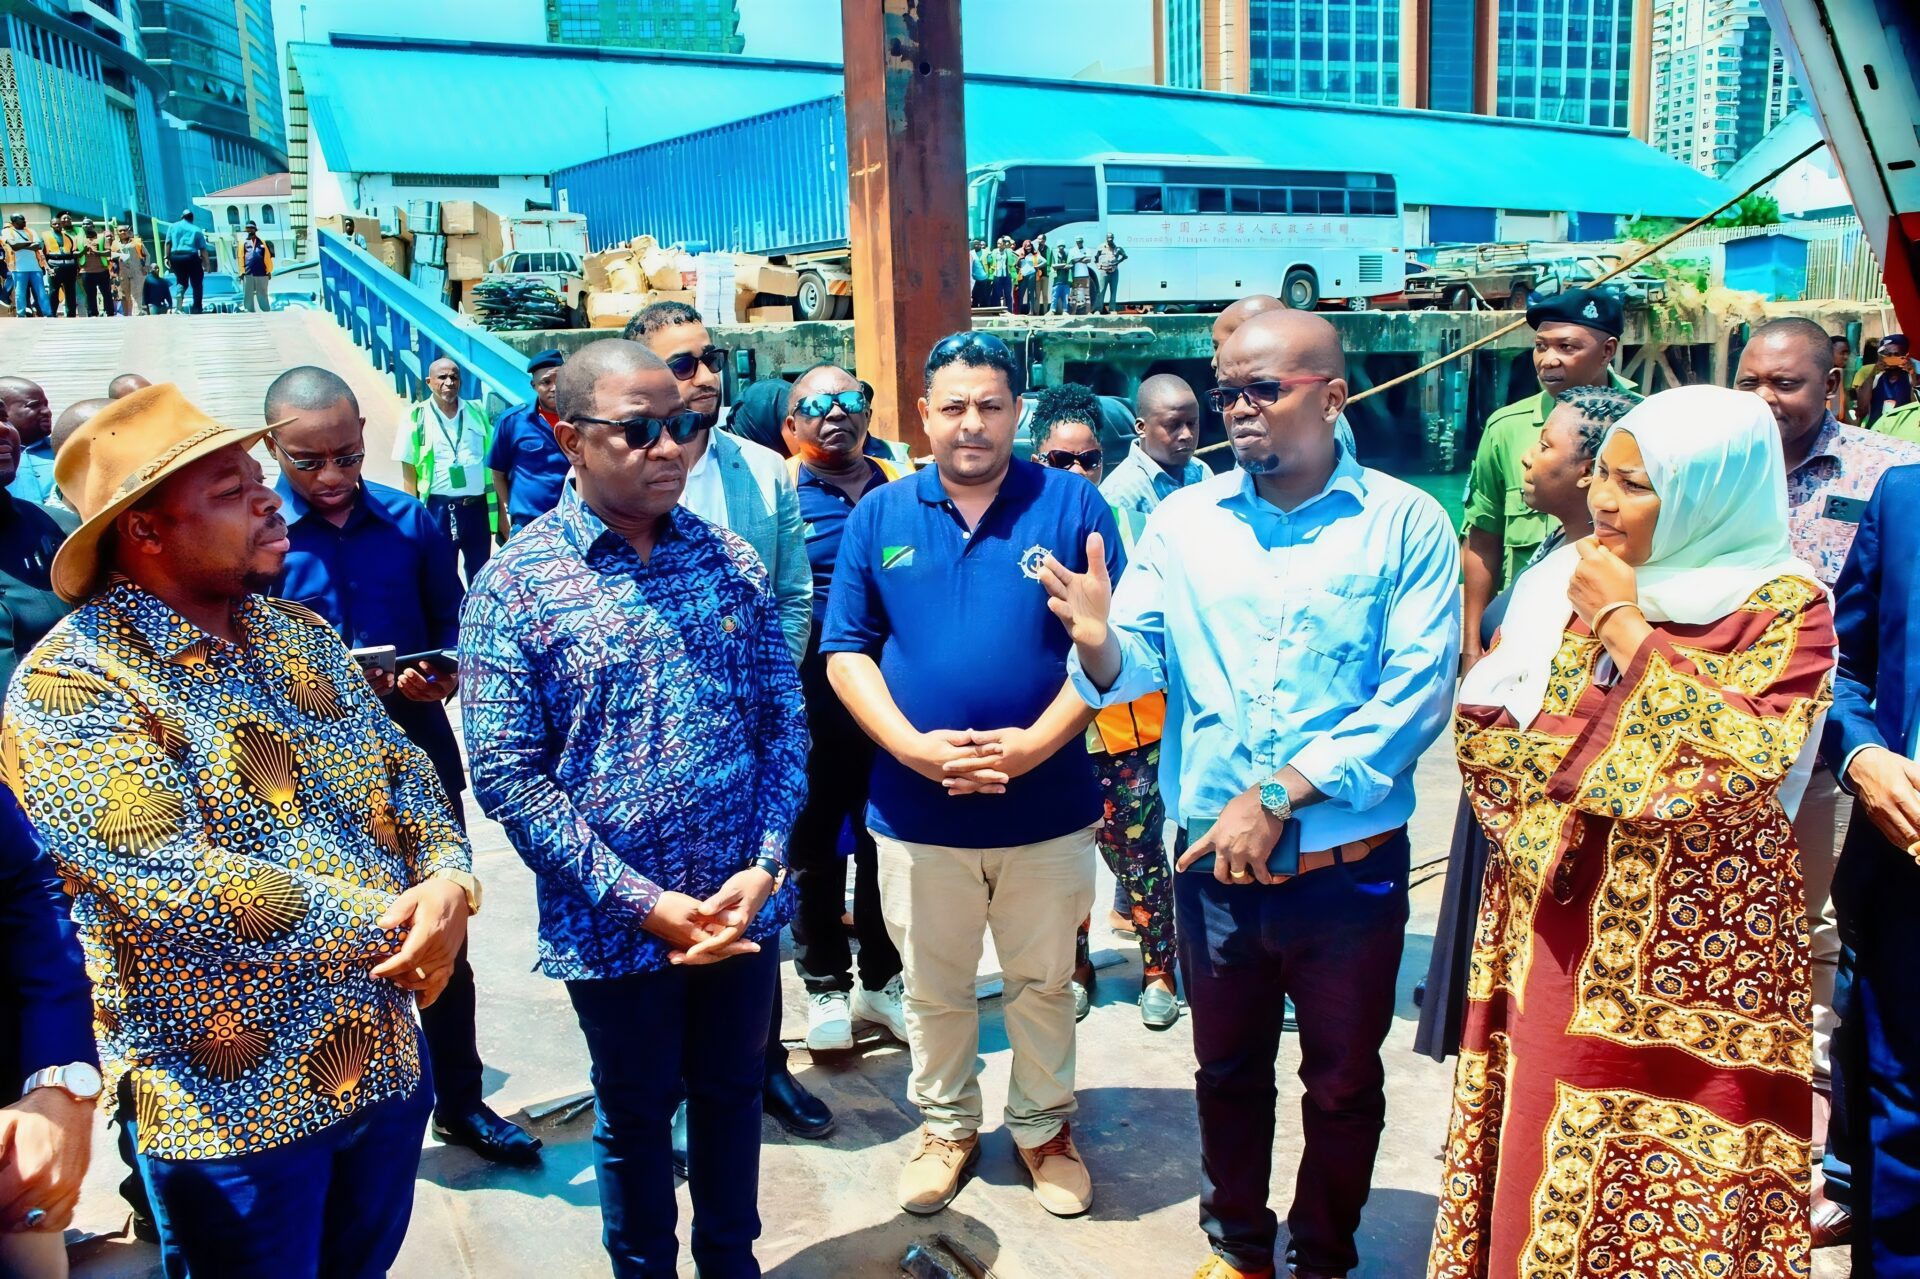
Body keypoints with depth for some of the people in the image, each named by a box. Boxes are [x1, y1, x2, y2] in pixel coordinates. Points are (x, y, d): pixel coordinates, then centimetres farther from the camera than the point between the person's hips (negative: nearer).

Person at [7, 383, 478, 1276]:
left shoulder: (299, 633, 6)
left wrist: (449, 879, -15)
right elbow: (179, 889, -25)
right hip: (235, 1105, -6)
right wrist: (392, 923, -20)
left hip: (387, 1062, 6)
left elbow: (404, 773, 6)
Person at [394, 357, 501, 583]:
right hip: (438, 509, -2)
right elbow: (409, 471, -1)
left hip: (477, 508, 2)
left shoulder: (478, 412, 6)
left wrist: (501, 513, 3)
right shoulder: (417, 417, -1)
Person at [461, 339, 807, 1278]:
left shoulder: (732, 562, -1)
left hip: (742, 906, 3)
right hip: (613, 927, -3)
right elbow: (508, 775, -14)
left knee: (731, 1092, 21)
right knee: (636, 1118, 17)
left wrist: (764, 866, -11)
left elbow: (784, 722, 1)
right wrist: (643, 902, -17)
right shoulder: (514, 585, -12)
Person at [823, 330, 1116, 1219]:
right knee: (932, 989, 18)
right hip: (917, 806, 1)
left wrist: (1038, 742, -18)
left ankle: (1042, 1125, 39)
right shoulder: (880, 515, 1)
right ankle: (946, 1125, 39)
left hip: (1048, 804, -1)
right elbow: (846, 652, 0)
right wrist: (913, 746, -14)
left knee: (1044, 982, 17)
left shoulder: (1072, 505, -5)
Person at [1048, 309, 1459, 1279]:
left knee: (1344, 1084, 16)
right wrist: (1098, 642, -28)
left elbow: (1416, 695, -15)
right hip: (1211, 860, 2)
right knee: (1228, 1069, 19)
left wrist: (1277, 796, -20)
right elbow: (1136, 669, -5)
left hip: (1349, 864, -2)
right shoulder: (1182, 521, 1)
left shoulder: (1406, 524, -7)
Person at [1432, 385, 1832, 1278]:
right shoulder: (1561, 583, 6)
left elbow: (1741, 757, -19)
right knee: (1537, 1129, 9)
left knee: (1674, 1152, 1)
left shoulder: (1785, 607, -6)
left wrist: (1624, 629, -15)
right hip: (1550, 919, 4)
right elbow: (1484, 729, 4)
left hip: (1693, 938, -4)